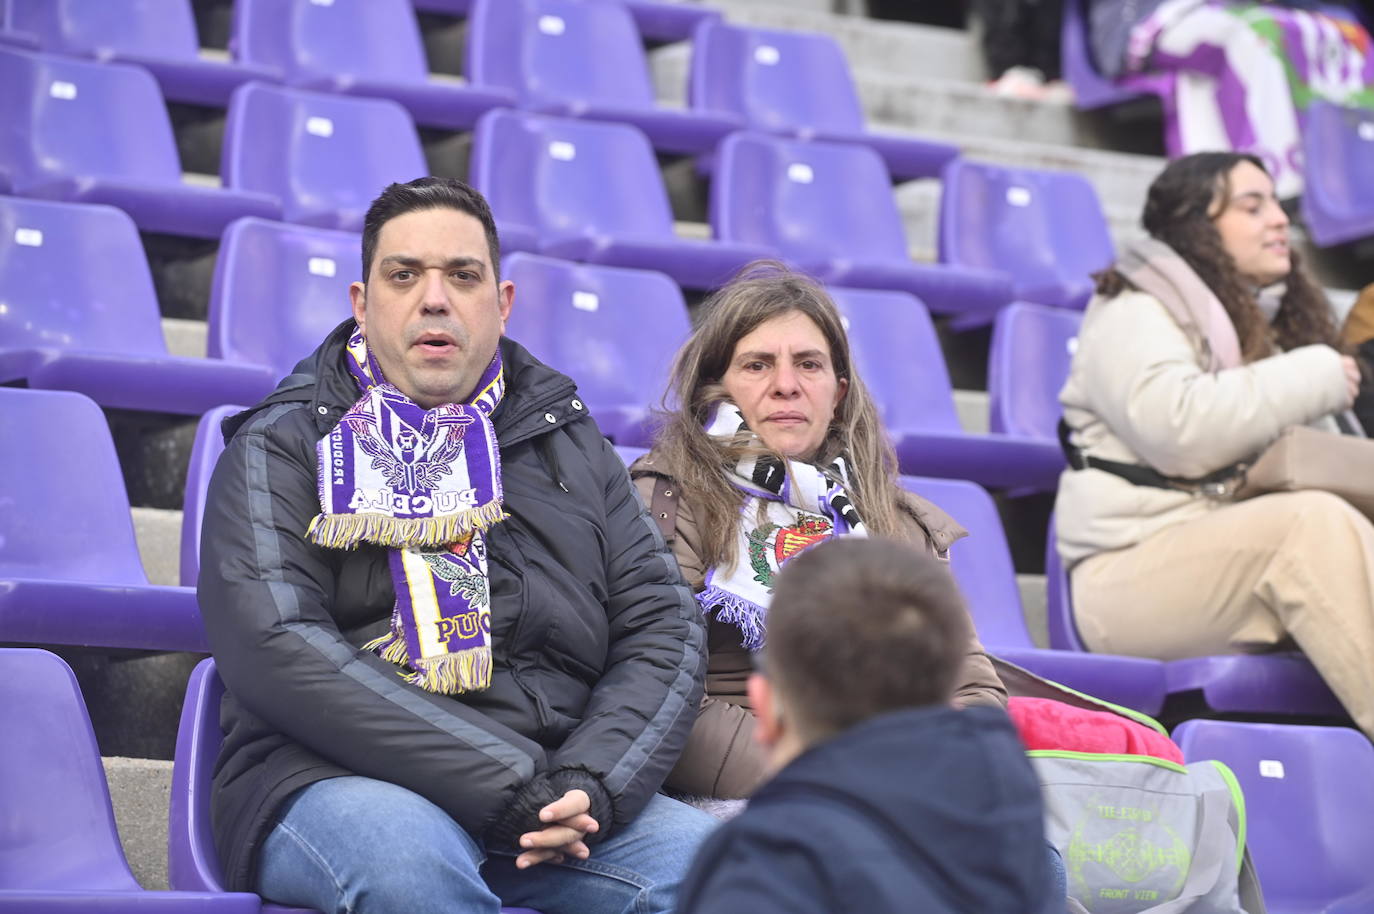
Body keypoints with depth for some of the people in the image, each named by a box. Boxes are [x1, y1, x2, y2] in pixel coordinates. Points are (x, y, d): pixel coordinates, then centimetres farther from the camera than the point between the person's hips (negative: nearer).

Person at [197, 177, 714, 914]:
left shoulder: (569, 444, 20)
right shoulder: (281, 449, 5)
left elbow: (663, 625, 13)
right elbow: (278, 649, -11)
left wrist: (590, 785, -9)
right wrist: (507, 787, -17)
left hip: (550, 791, 3)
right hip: (335, 783, -3)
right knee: (409, 854, -37)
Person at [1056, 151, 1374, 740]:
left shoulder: (1271, 320, 23)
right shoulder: (1134, 316, -3)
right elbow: (1179, 430, -22)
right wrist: (1314, 378, -13)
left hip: (1244, 565, 7)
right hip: (1133, 571, -7)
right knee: (1315, 521, -31)